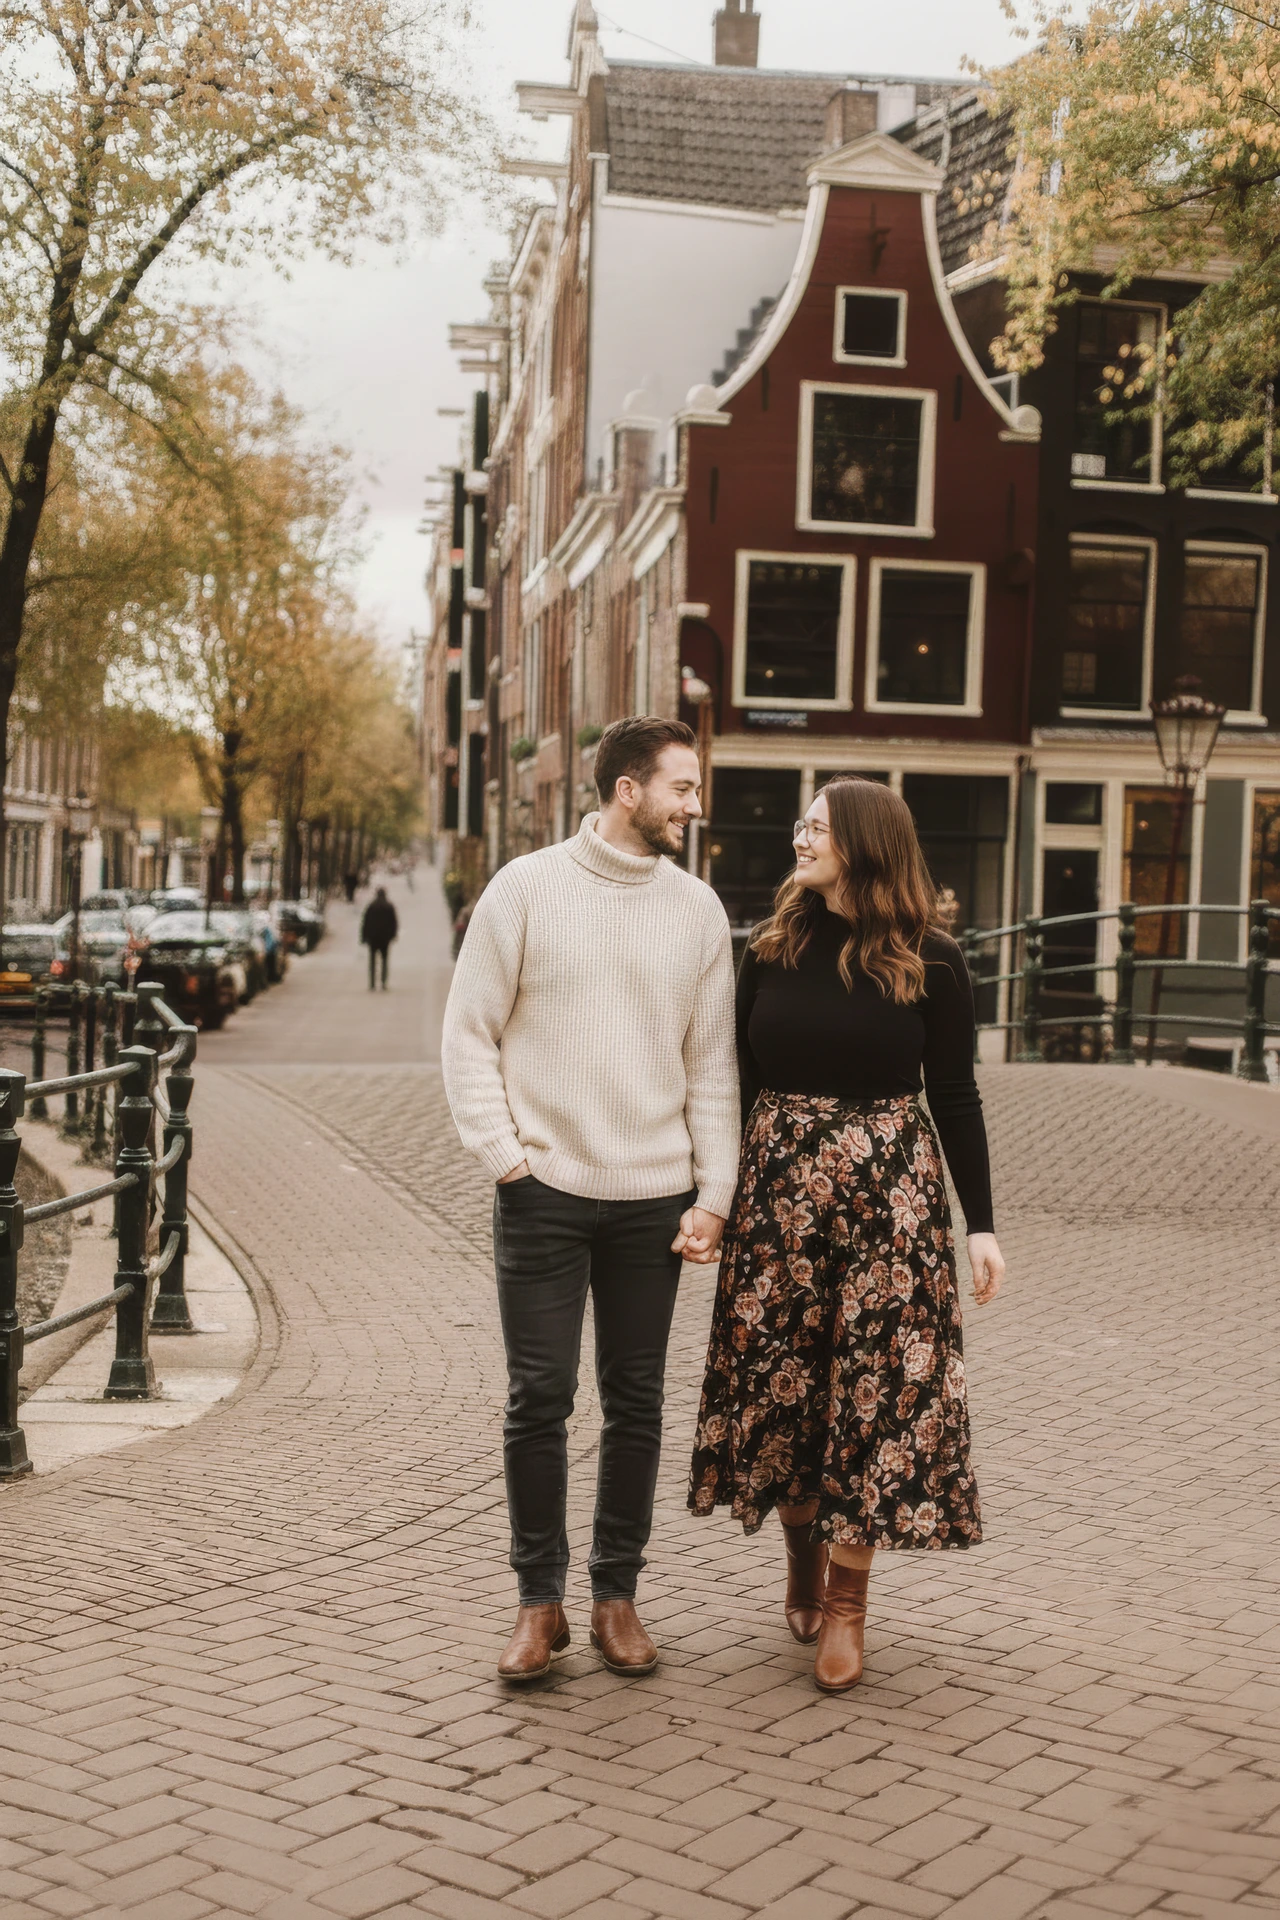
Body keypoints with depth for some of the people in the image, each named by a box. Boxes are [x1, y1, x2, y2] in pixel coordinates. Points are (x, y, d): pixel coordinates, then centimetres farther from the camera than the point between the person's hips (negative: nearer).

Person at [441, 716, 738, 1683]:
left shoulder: (697, 907, 6)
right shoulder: (528, 887, -1)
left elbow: (712, 1065, 8)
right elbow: (469, 1034, 1)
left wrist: (713, 1195, 1)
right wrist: (504, 1156, -8)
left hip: (656, 1199, 3)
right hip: (546, 1191, -2)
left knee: (636, 1403, 9)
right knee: (540, 1399, 0)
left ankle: (617, 1594, 22)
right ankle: (541, 1601, 15)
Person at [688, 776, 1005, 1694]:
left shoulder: (930, 962, -2)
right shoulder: (772, 949, 4)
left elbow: (956, 1096, 1)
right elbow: (739, 1078, 9)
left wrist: (981, 1223, -3)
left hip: (889, 1186, -2)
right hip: (778, 1180, 2)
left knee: (876, 1388, -1)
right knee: (782, 1379, 7)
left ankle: (847, 1602, 10)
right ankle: (804, 1559, 29)